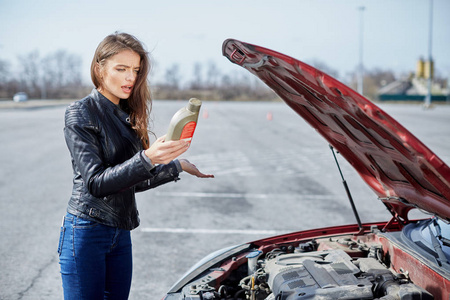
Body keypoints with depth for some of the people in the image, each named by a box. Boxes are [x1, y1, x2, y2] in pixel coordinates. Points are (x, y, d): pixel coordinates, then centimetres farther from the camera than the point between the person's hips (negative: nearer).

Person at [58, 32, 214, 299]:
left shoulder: (127, 115, 12)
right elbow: (96, 182, -20)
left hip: (121, 233, 7)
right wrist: (147, 159, -31)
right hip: (86, 233, -7)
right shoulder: (81, 113, -11)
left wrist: (178, 166, 17)